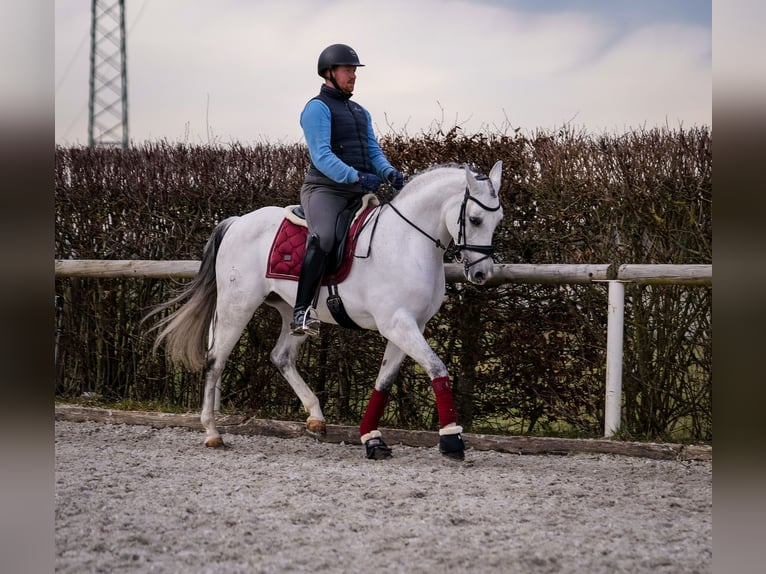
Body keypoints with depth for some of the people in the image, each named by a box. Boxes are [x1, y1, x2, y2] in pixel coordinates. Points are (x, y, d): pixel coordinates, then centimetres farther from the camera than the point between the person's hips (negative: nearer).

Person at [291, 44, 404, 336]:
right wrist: (355, 177, -27)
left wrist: (389, 173, -7)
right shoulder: (317, 108, -3)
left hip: (359, 192, 9)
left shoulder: (361, 112, 24)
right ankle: (301, 312, -37)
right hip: (325, 189, -8)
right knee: (323, 237, -32)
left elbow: (374, 151, 16)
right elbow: (321, 156, -15)